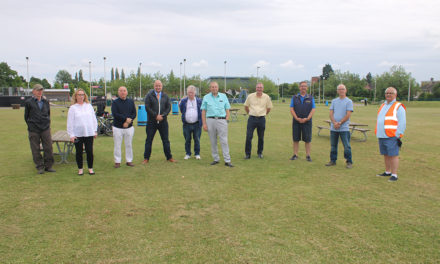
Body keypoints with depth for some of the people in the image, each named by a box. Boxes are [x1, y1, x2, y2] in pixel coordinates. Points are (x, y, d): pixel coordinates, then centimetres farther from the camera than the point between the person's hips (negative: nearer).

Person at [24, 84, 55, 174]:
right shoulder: (28, 102, 1)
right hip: (33, 130, -2)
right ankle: (39, 167, 13)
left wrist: (47, 122, 10)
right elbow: (26, 116, 6)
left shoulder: (46, 102, 10)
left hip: (45, 129, 2)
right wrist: (31, 125, 4)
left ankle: (48, 166, 13)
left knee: (48, 148, 2)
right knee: (36, 149, 3)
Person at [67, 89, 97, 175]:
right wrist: (71, 135, -6)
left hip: (89, 133, 2)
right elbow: (70, 122, -1)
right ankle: (80, 169, 20)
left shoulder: (89, 106, 9)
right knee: (79, 152, 7)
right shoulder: (73, 108, 1)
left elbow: (94, 119, 12)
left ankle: (90, 168, 16)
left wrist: (95, 131, 9)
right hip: (78, 134, -1)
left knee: (90, 151, 3)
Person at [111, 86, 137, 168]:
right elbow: (115, 114, -11)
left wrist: (128, 121, -12)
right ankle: (117, 162, 12)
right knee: (117, 145, 2)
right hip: (117, 127, -2)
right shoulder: (115, 102, 1)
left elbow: (134, 114, 4)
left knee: (129, 145, 7)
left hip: (129, 127, 2)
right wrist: (126, 118, -16)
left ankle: (129, 161, 17)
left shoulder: (131, 102, 10)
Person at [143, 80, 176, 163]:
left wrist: (162, 115, -11)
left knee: (166, 140, 8)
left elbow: (169, 107, 4)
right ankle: (146, 158, 13)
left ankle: (169, 157, 17)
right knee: (149, 140, 3)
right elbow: (147, 108, -8)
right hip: (151, 122, -2)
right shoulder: (149, 95, -1)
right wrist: (156, 116, -14)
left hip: (163, 121, 2)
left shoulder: (165, 96, 8)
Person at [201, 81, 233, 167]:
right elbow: (203, 112, 5)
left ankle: (227, 161, -3)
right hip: (210, 120, 1)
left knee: (224, 141, -5)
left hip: (221, 120, -1)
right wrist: (204, 124, -2)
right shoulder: (206, 97, 8)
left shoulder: (223, 96, 10)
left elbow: (227, 109, 11)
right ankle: (216, 159, 17)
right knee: (213, 142, 6)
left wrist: (227, 119, -1)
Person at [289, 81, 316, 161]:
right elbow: (291, 109, 2)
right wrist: (297, 118, -10)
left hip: (307, 121, 0)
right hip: (296, 121, 1)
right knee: (296, 139, 3)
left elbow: (313, 109, 2)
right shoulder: (294, 97, 8)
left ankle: (308, 155, 9)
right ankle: (295, 155, 11)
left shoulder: (310, 98, 8)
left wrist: (307, 118, -12)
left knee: (307, 140, 1)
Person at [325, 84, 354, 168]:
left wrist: (340, 123, -14)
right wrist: (334, 123, -10)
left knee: (346, 146, -2)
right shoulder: (334, 101, 13)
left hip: (344, 128, -4)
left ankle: (349, 162, 8)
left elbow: (348, 115, -8)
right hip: (333, 128, 4)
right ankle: (333, 161, 21)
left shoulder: (349, 101, 0)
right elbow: (331, 113, 6)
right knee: (333, 145, 11)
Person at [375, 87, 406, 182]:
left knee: (393, 155, -5)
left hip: (392, 137, -7)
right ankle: (387, 172, 24)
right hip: (381, 136, 7)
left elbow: (402, 123, -10)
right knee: (386, 155, 13)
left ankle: (394, 175, 0)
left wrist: (398, 135, -15)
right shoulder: (383, 106, 19)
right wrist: (378, 134, 19)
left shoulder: (398, 107, -4)